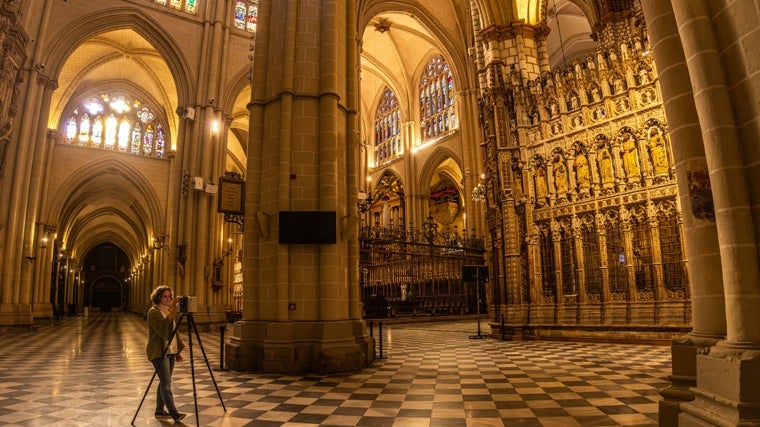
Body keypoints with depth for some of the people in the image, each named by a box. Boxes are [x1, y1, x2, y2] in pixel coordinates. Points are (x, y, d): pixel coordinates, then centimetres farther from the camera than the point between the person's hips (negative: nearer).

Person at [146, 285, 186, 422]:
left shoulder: (168, 311, 14)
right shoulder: (153, 312, -10)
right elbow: (162, 329, -26)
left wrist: (178, 351, 17)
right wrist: (173, 310, -32)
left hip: (170, 351, 8)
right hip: (159, 352, -8)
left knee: (164, 382, 12)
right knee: (166, 383, -11)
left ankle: (159, 411, 21)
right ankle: (174, 413, -13)